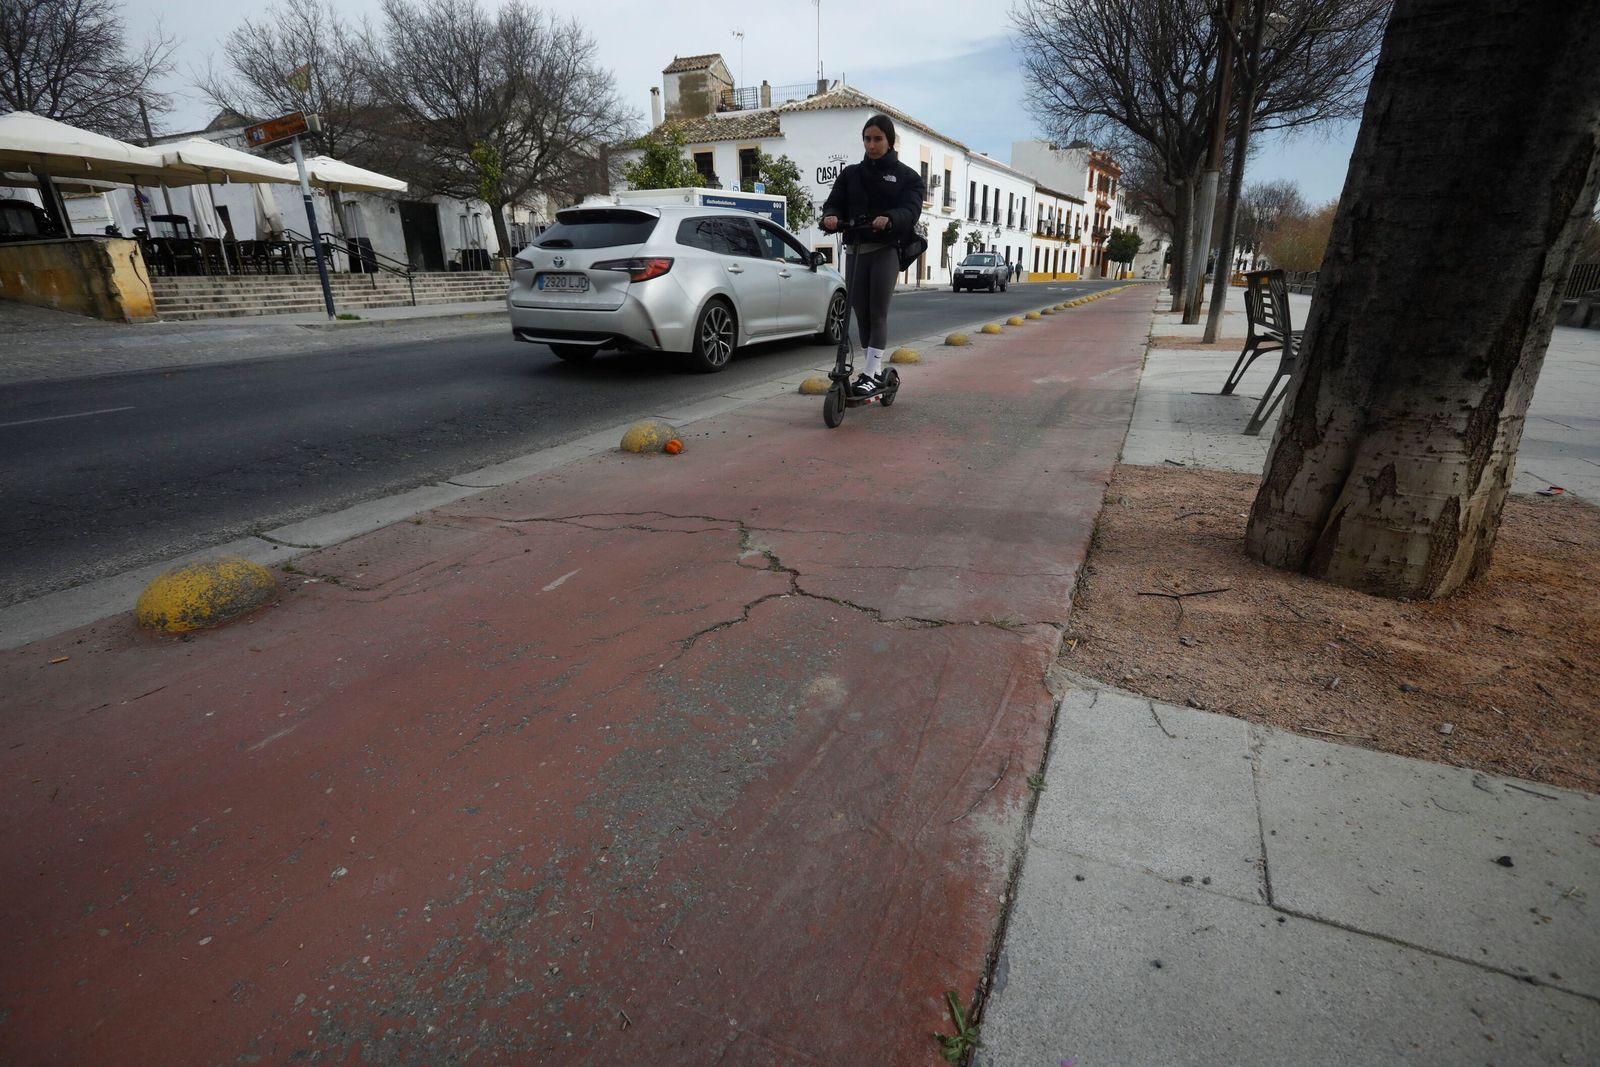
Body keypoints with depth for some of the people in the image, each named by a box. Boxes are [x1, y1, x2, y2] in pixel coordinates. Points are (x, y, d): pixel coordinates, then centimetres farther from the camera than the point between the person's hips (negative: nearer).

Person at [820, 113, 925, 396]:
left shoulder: (906, 176, 7)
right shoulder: (851, 173, 15)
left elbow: (910, 210, -9)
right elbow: (834, 203, 6)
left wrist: (889, 219, -31)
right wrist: (831, 217, -19)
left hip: (885, 249, -3)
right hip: (856, 249, 4)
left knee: (878, 313, -9)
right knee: (861, 313, 4)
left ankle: (870, 373, -9)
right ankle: (877, 369, 15)